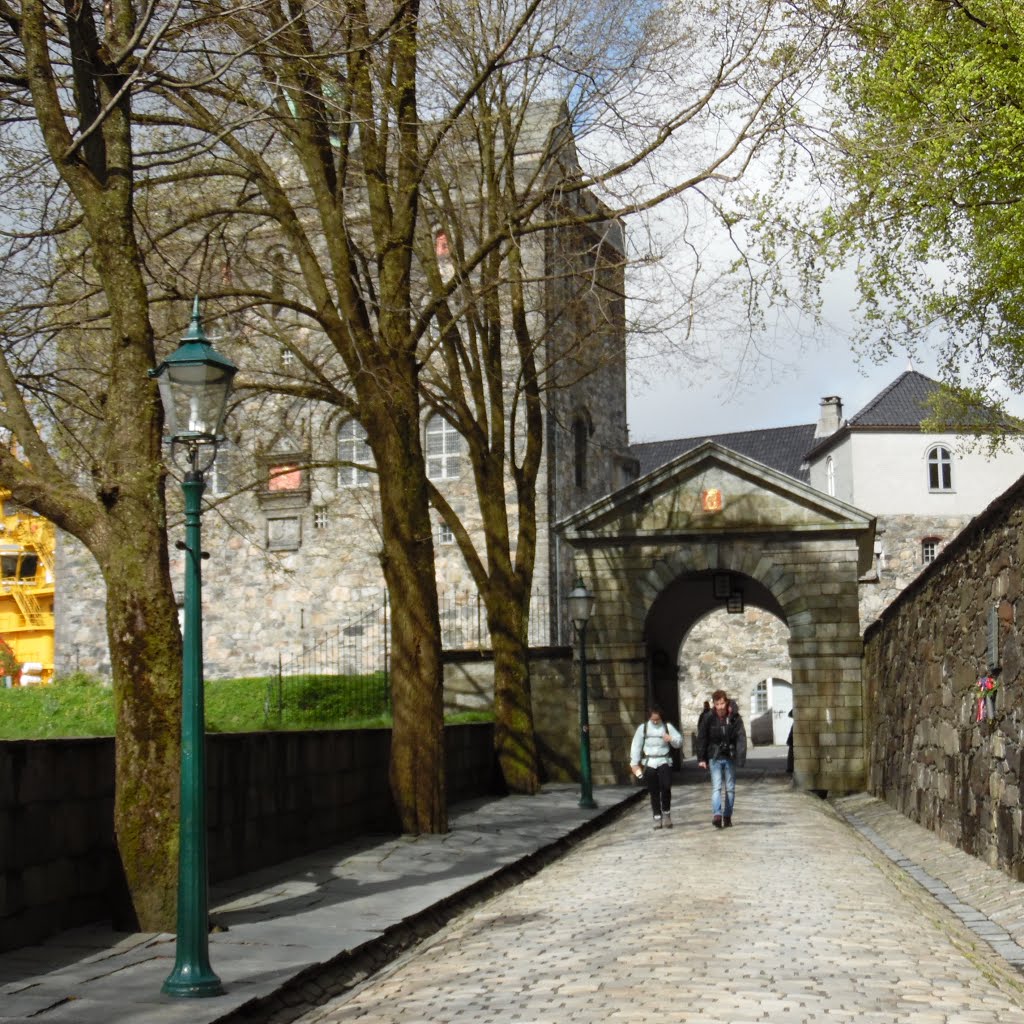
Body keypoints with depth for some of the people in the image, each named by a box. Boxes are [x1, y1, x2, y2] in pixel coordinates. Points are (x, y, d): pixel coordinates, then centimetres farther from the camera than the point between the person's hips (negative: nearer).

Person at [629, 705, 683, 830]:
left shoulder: (667, 726, 4)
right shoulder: (643, 728, 4)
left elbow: (679, 742, 2)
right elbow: (636, 746, 5)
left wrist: (671, 739, -19)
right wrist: (634, 763, 0)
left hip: (664, 762, -1)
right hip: (649, 763, 1)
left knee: (666, 787, -17)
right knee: (654, 792, 4)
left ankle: (666, 813, 2)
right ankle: (657, 818, 13)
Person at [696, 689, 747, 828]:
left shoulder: (735, 718, -6)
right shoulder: (709, 719, -5)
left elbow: (741, 738, -11)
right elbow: (702, 738, 0)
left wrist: (740, 758, -22)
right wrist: (701, 758, -3)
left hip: (730, 758, 2)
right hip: (715, 758, -1)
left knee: (730, 788, 9)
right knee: (716, 787, -13)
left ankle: (727, 817, 19)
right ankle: (717, 814, -25)